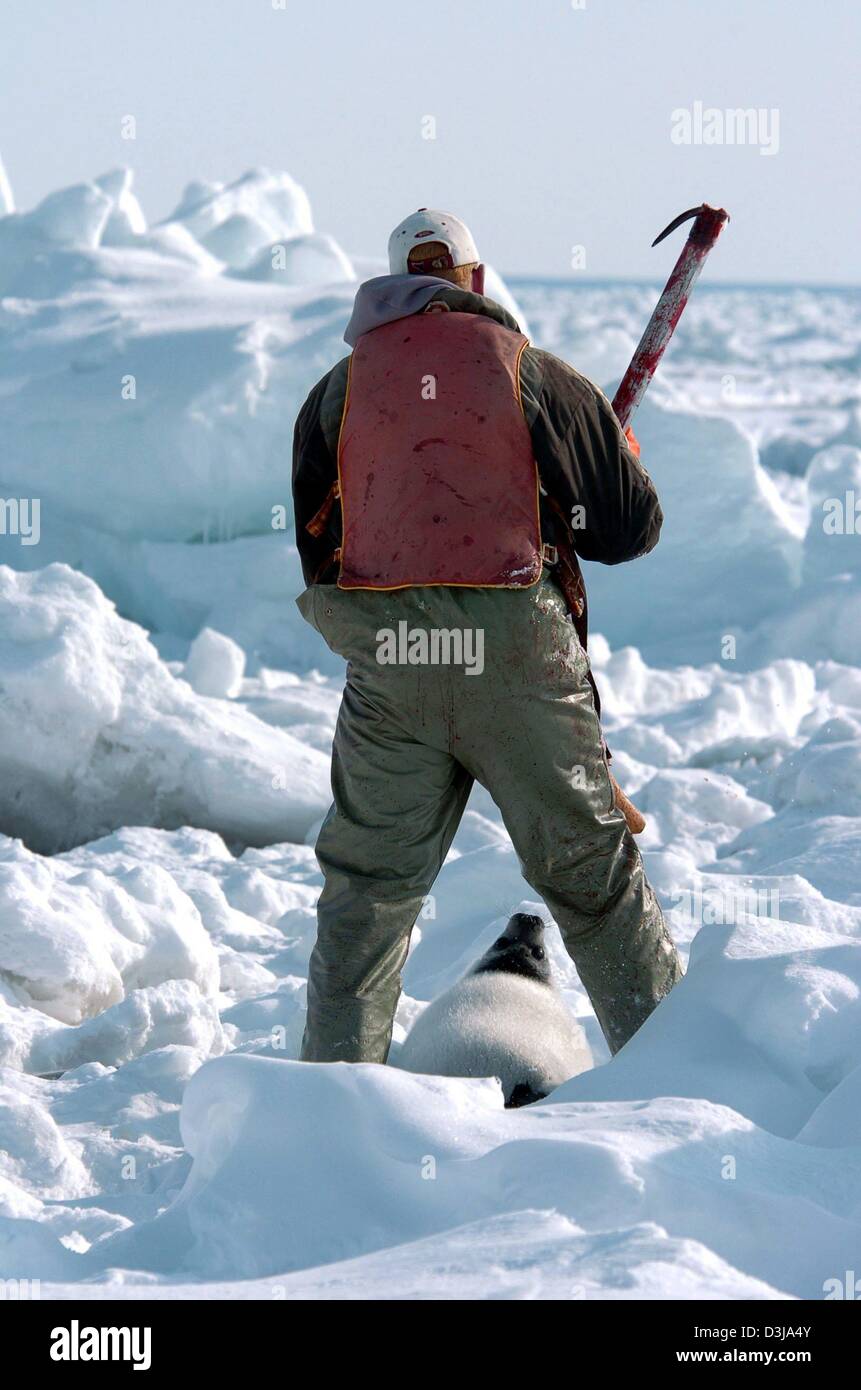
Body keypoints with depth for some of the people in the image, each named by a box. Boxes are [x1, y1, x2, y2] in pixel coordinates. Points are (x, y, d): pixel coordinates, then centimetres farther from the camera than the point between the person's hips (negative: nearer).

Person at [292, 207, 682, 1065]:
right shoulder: (536, 373, 6)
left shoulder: (339, 389, 12)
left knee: (367, 888, 12)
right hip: (517, 656, -1)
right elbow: (632, 526, 8)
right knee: (593, 878, 9)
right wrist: (623, 457, 31)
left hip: (386, 667, 1)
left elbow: (316, 550, 15)